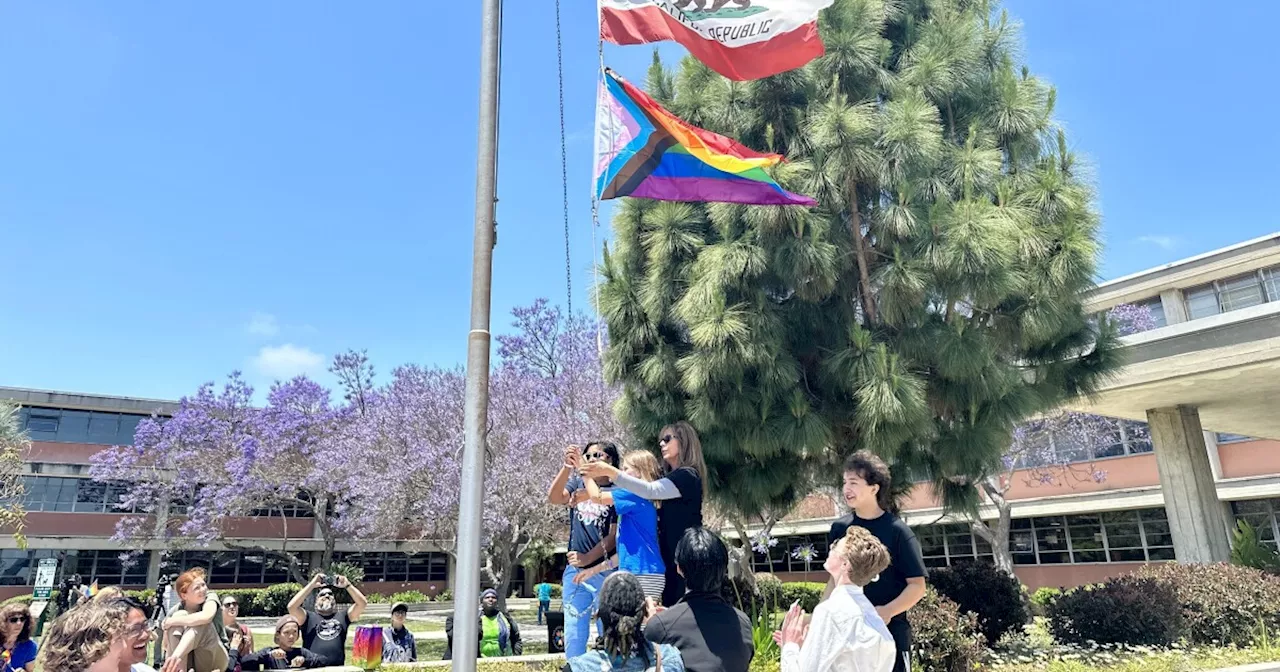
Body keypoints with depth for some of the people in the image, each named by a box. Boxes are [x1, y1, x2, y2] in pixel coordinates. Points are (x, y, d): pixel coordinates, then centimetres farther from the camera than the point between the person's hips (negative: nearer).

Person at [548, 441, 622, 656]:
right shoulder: (577, 483, 8)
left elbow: (614, 536, -8)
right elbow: (554, 498, -11)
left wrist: (587, 558, -13)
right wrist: (567, 467, -23)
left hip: (605, 572, -4)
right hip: (575, 571, 4)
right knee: (573, 637, 8)